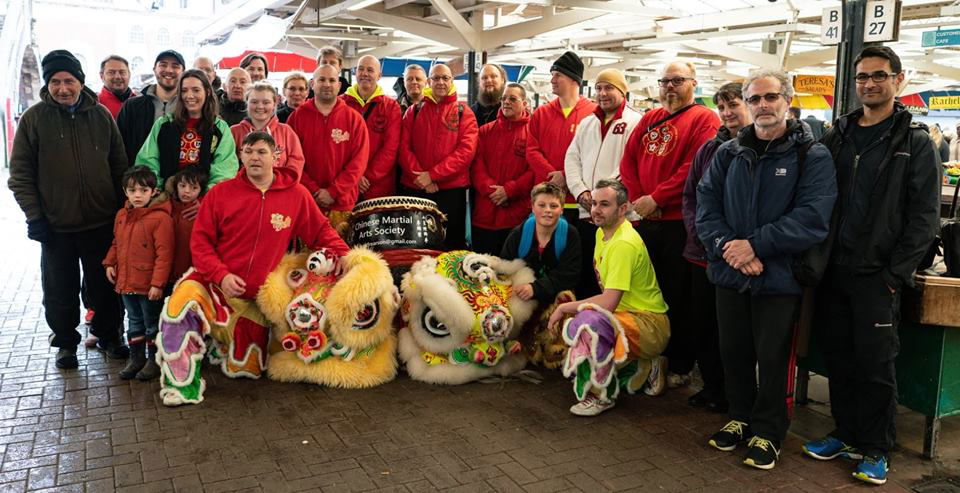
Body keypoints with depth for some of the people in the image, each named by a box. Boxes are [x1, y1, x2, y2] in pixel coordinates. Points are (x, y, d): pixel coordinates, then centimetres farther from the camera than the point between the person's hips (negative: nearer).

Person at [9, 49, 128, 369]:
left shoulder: (101, 115, 2)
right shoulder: (34, 118, -3)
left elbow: (120, 164, 7)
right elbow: (20, 173, -2)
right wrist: (34, 215, -7)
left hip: (102, 222, 1)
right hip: (55, 225, -1)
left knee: (105, 284, 13)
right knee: (60, 289, 12)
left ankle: (108, 334, 30)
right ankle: (65, 341, 29)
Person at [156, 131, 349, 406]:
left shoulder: (296, 195, -3)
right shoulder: (221, 193, -3)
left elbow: (320, 231, 4)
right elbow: (201, 240, -2)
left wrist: (342, 253, -13)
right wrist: (221, 274, -16)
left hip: (256, 298, 1)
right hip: (213, 285, -1)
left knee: (246, 369, 7)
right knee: (181, 305, -34)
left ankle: (222, 342, 42)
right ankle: (181, 383, -14)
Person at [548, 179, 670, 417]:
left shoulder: (624, 244, -22)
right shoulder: (602, 233, 8)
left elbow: (609, 302, -27)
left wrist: (565, 307, -16)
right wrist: (573, 306, 3)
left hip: (651, 325, -10)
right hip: (626, 317, 10)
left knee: (589, 320, -34)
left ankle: (602, 395, -14)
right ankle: (641, 369, 15)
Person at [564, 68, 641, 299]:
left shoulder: (635, 122, -3)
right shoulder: (586, 123, 18)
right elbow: (572, 159, 12)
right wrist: (581, 191, -3)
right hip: (586, 216, 6)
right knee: (584, 278, 13)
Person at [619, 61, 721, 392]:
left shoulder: (704, 119, -2)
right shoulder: (650, 119, 17)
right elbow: (628, 160, 11)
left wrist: (656, 198, -15)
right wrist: (637, 200, -3)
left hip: (679, 223, -6)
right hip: (644, 220, 6)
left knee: (677, 298, 2)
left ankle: (678, 368, 14)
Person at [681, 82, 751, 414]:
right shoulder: (709, 149, 10)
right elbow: (689, 195, 13)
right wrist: (699, 231, -1)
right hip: (702, 254, 6)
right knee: (701, 322, 13)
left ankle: (731, 392, 23)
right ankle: (712, 385, 31)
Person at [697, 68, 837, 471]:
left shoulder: (812, 157, -5)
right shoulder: (728, 153, 8)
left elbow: (812, 218, -15)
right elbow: (706, 203, 0)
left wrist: (755, 245, -20)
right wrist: (728, 247, -17)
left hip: (779, 279, -4)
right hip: (730, 275, 4)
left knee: (772, 358, 6)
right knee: (733, 352, 14)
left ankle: (767, 431, 24)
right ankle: (739, 418, 34)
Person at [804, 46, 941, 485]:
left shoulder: (915, 142, -1)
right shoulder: (836, 136, 10)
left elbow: (924, 218, -6)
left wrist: (895, 274, -12)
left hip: (877, 275, -4)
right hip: (834, 269, 4)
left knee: (876, 364, 3)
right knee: (837, 356, 12)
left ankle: (875, 449, 18)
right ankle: (846, 434, 28)